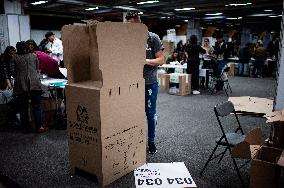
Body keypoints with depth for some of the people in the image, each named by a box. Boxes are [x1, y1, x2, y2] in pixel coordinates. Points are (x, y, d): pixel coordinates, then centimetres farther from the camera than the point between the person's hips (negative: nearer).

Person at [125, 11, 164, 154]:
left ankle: (151, 141, 25)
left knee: (151, 114, 8)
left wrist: (146, 61, -20)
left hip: (150, 82, -2)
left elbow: (161, 60, -5)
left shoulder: (153, 38, -4)